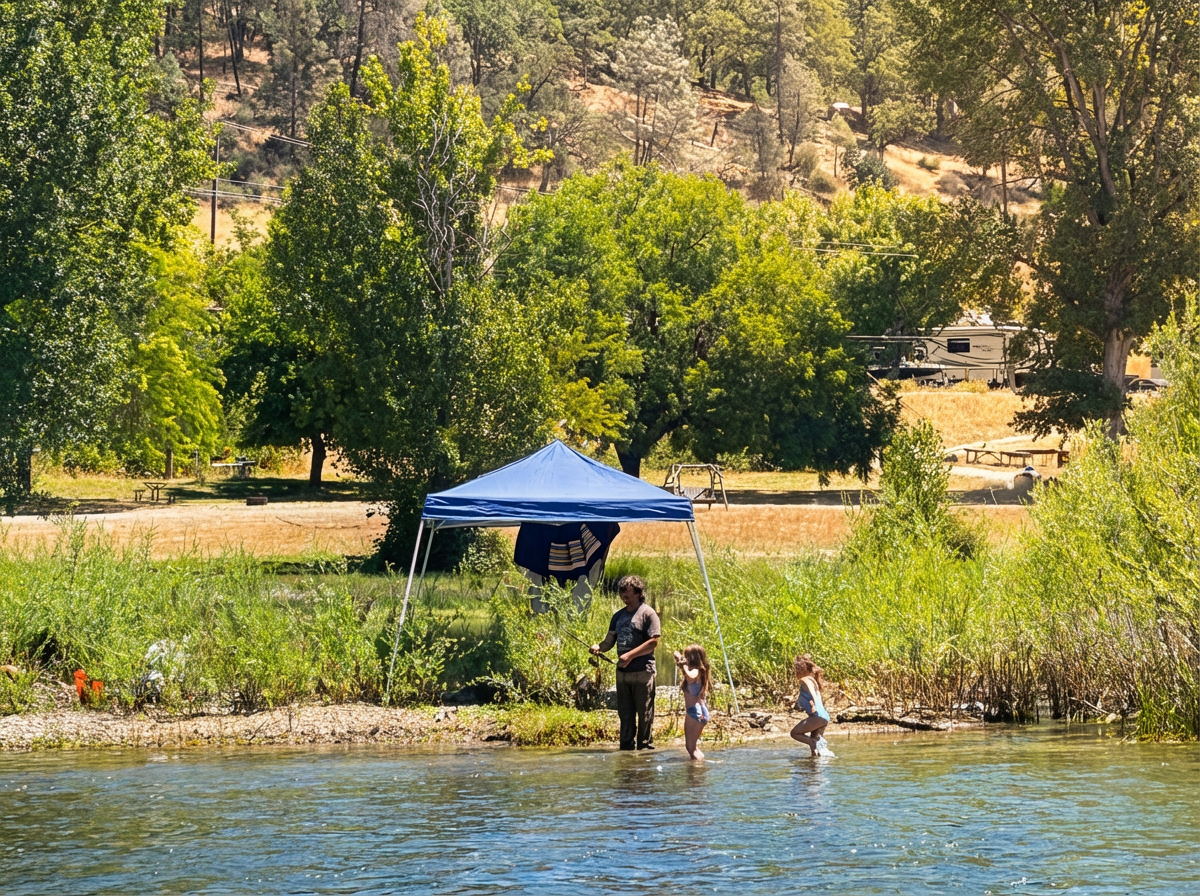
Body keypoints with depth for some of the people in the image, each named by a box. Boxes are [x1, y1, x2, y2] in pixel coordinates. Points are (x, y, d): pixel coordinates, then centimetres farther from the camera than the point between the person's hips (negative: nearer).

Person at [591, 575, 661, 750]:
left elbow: (653, 642, -11)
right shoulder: (618, 615, 17)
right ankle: (626, 745, 12)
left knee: (644, 712, -4)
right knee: (625, 712, 8)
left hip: (642, 671, -7)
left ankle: (645, 745, -1)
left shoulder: (647, 613, -3)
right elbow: (610, 640, 17)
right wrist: (599, 647, -6)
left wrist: (630, 655, -16)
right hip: (622, 671, 7)